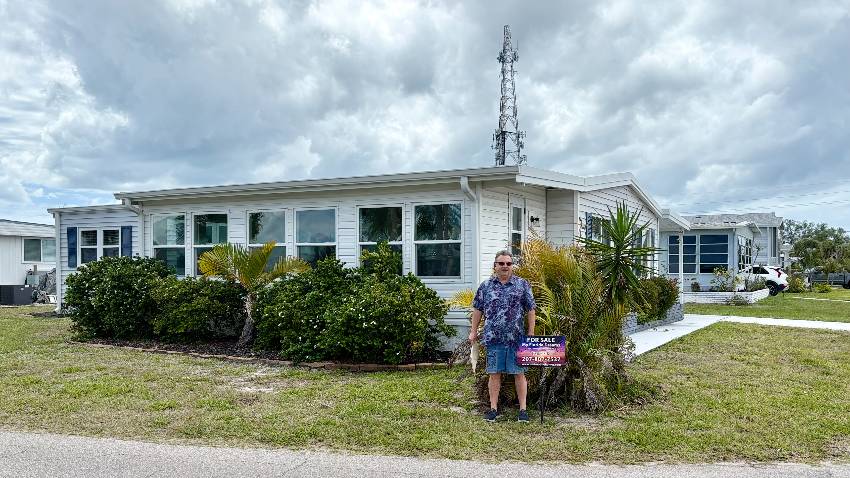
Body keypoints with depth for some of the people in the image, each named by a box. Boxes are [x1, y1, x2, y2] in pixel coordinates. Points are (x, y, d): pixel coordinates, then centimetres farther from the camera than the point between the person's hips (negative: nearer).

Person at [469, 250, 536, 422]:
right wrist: (474, 331, 9)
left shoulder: (522, 285, 3)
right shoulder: (486, 286, 7)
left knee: (519, 373, 4)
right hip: (493, 337, 1)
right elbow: (477, 309, 13)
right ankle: (493, 408, 16)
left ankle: (523, 409, 13)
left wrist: (531, 334, 0)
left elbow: (531, 310, 4)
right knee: (494, 374, 7)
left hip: (517, 338, -1)